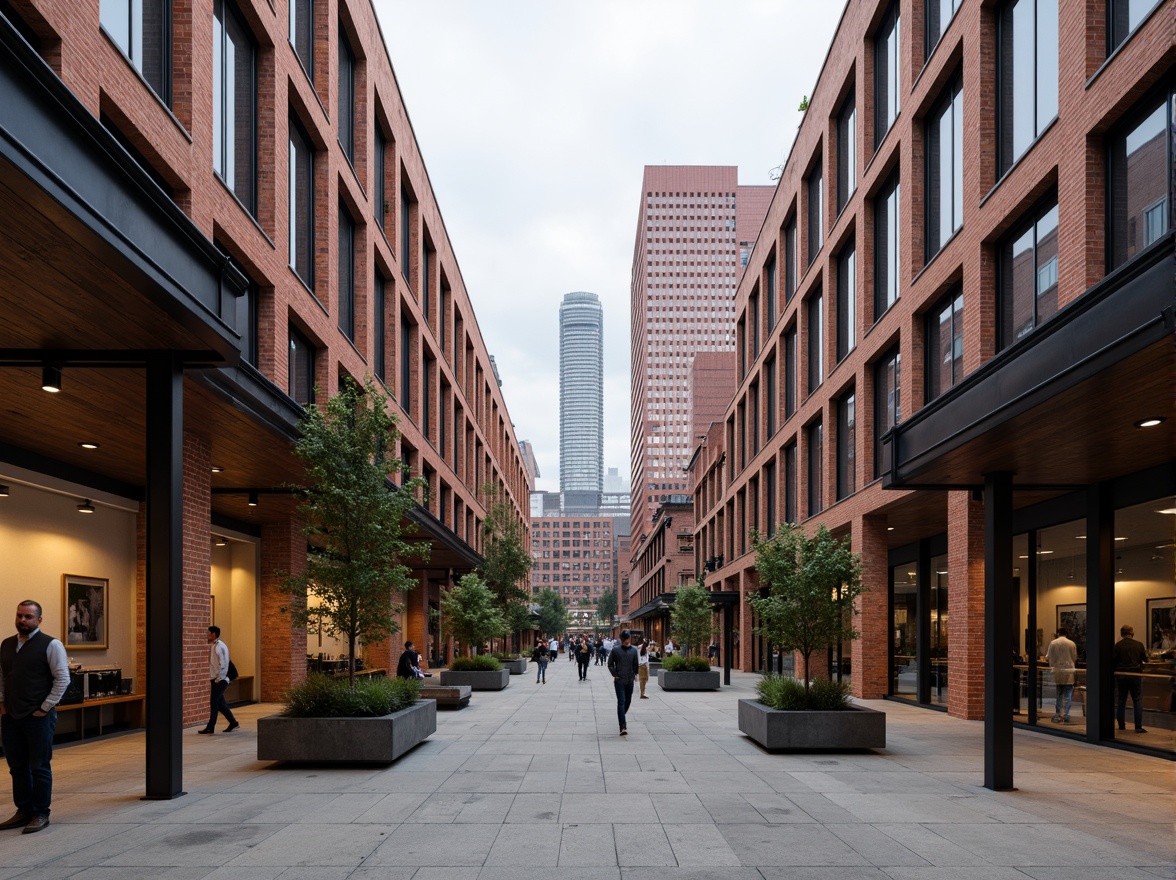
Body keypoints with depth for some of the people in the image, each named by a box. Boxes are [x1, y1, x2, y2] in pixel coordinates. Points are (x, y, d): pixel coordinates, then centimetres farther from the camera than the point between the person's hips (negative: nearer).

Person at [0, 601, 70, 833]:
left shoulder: (50, 645, -7)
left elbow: (63, 679, -9)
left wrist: (45, 708, -11)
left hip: (38, 717, -6)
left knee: (39, 768, 0)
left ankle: (41, 815, 8)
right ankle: (23, 812, 21)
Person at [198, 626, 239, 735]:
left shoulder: (219, 646, -15)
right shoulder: (213, 646, 14)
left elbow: (223, 664, -20)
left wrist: (218, 678, -18)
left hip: (220, 680, -9)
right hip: (216, 679, 9)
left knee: (214, 703, -4)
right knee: (220, 703, 11)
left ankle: (210, 727, 1)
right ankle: (233, 723, 17)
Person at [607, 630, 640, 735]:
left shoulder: (633, 650, 5)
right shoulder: (615, 650, -3)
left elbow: (635, 664, 14)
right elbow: (610, 664, 2)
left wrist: (635, 674, 5)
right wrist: (615, 675, -6)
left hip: (630, 680, 4)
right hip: (619, 680, -4)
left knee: (628, 701, 14)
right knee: (621, 702, -10)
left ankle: (621, 718, 40)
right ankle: (623, 727, -17)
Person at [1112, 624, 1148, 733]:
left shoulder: (1117, 645, -8)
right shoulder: (1139, 645, -5)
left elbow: (1113, 661, -7)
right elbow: (1145, 659, 8)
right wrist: (1146, 654, 31)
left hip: (1121, 675, 1)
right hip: (1135, 675, -1)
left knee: (1121, 700, 11)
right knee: (1137, 701, 3)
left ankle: (1121, 725, 14)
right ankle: (1138, 727, -2)